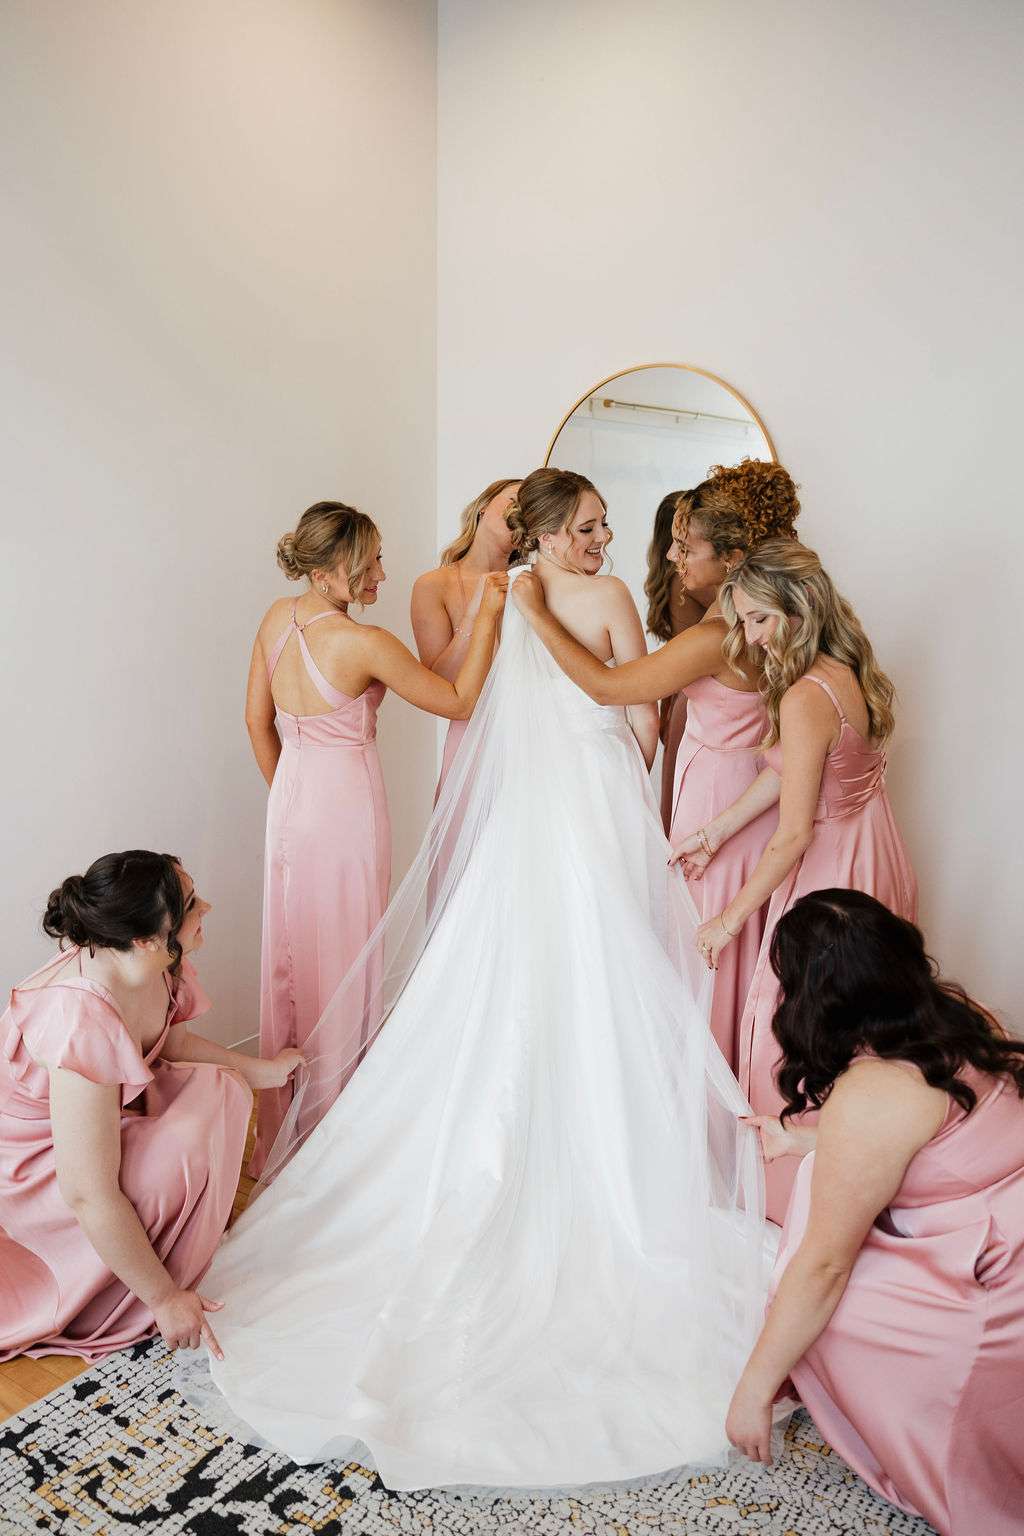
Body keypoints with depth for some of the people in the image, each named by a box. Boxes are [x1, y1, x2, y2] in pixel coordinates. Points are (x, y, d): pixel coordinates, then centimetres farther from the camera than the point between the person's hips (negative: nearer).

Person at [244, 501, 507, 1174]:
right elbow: (460, 702, -13)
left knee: (290, 953, 18)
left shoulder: (277, 618, -1)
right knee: (340, 962, 8)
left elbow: (258, 720, 8)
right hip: (347, 806, -7)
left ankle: (284, 1124, 37)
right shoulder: (365, 644, -23)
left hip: (290, 799, 7)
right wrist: (488, 615, -12)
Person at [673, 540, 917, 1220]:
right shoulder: (851, 672, 1)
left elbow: (793, 835, -24)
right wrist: (714, 833, 11)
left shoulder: (805, 699, -27)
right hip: (878, 862, 9)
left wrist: (730, 918, -13)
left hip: (830, 876, -9)